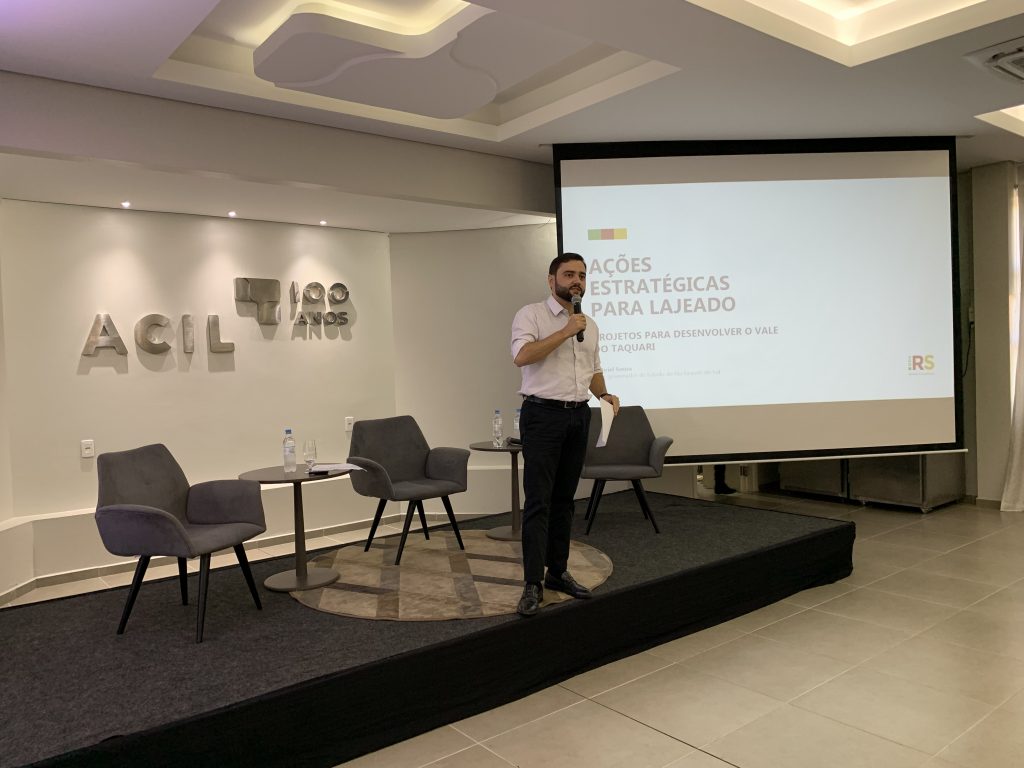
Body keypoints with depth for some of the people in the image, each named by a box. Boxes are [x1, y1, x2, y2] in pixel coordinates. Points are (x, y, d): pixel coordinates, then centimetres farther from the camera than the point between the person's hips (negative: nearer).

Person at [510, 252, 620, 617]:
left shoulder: (590, 324, 16)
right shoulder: (531, 314, -4)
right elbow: (522, 355, -20)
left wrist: (604, 394, 3)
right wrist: (566, 331, -19)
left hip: (578, 416, 6)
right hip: (543, 415, -6)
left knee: (564, 499, 11)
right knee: (538, 501, -8)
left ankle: (558, 572, 20)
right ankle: (533, 584, -4)